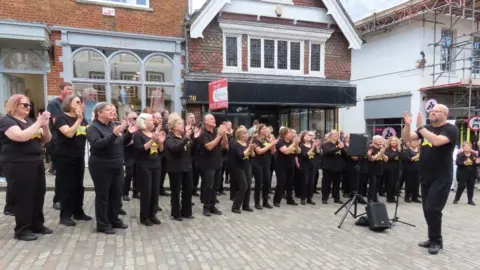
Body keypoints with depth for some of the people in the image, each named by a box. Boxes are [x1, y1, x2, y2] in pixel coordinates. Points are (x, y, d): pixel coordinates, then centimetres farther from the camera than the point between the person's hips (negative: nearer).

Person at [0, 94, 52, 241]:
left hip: (36, 162, 8)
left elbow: (46, 139, 13)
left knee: (39, 194, 10)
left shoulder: (29, 121, 15)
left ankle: (37, 224, 23)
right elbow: (21, 136, -26)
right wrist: (38, 123, -21)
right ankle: (22, 230, 9)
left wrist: (45, 125, -4)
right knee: (23, 197, -2)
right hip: (18, 165, -8)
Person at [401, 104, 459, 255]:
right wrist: (407, 125, -14)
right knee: (427, 210, 11)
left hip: (441, 178, -7)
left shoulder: (451, 129, -9)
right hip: (426, 177, 7)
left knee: (432, 209, -9)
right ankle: (434, 239, 25)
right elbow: (406, 138, 3)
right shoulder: (426, 129, 11)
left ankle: (436, 241, 7)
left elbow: (437, 141, -28)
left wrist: (420, 127, -28)